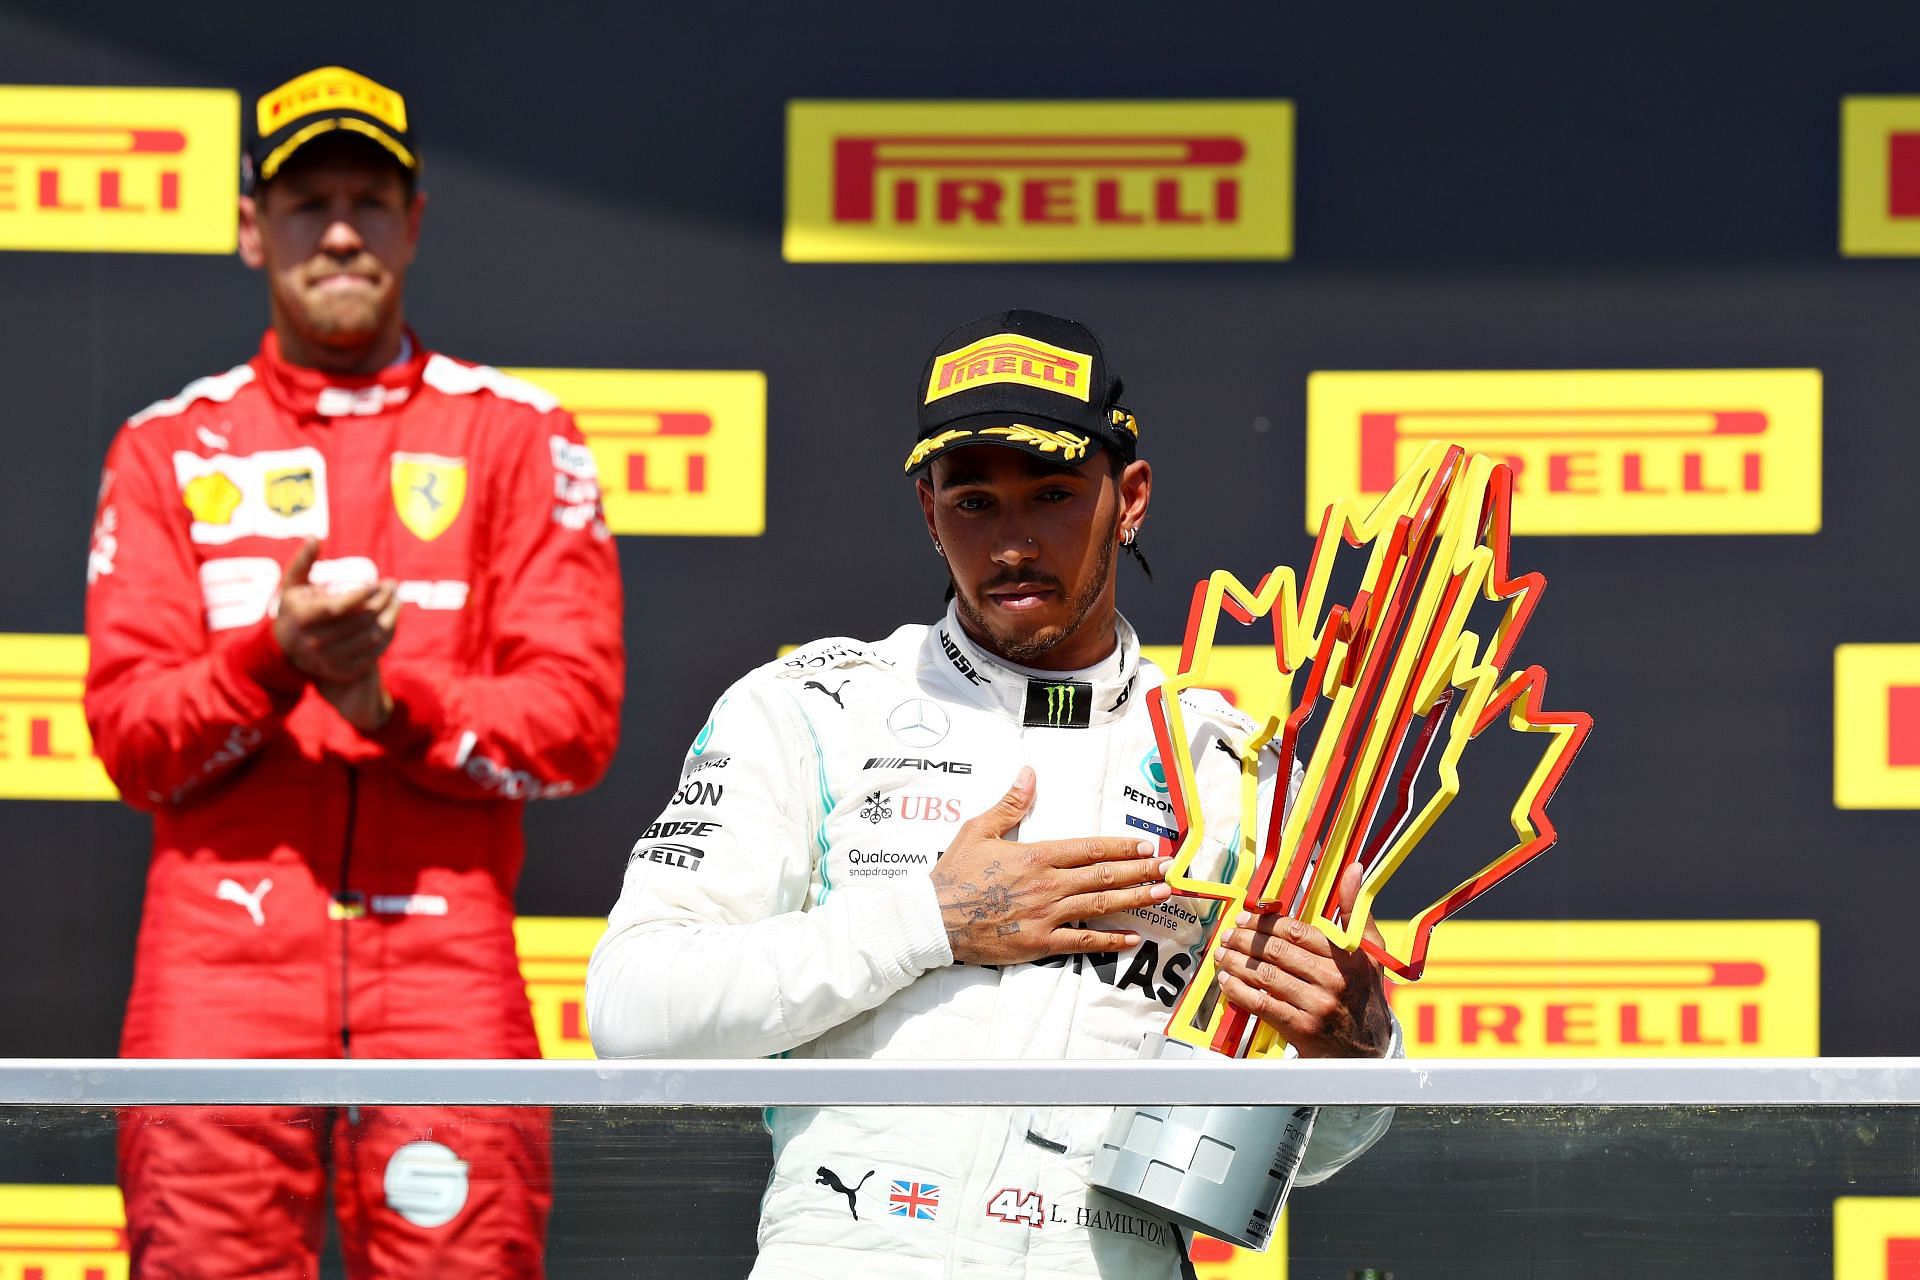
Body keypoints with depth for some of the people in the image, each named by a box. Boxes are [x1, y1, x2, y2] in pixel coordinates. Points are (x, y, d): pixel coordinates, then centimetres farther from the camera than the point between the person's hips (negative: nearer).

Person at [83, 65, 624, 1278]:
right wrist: (272, 659, -15)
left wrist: (396, 705, -15)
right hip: (222, 943, 1)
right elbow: (131, 737, 3)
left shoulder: (517, 436, 11)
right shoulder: (168, 449, 13)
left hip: (442, 952, 0)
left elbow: (576, 719, 2)